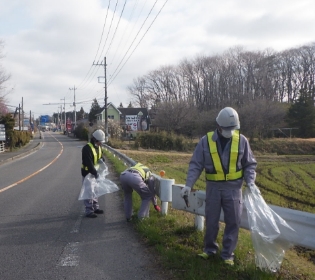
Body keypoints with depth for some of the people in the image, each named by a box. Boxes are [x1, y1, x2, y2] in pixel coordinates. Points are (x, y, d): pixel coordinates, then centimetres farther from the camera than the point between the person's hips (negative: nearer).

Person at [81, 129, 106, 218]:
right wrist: (95, 173, -27)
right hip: (87, 173, -9)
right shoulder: (87, 148, -22)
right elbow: (88, 163, -27)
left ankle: (95, 207, 30)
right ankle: (89, 211, 2)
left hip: (95, 173, 9)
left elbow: (101, 158, 16)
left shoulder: (98, 147, 6)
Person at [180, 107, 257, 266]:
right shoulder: (206, 141, -6)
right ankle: (210, 249, 32)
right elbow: (196, 165, -3)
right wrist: (189, 184, -11)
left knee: (233, 222, 6)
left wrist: (250, 182, -9)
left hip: (233, 187, 0)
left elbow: (250, 164, 4)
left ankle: (227, 254, 21)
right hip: (213, 187, 0)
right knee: (211, 220, 11)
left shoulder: (241, 140, -4)